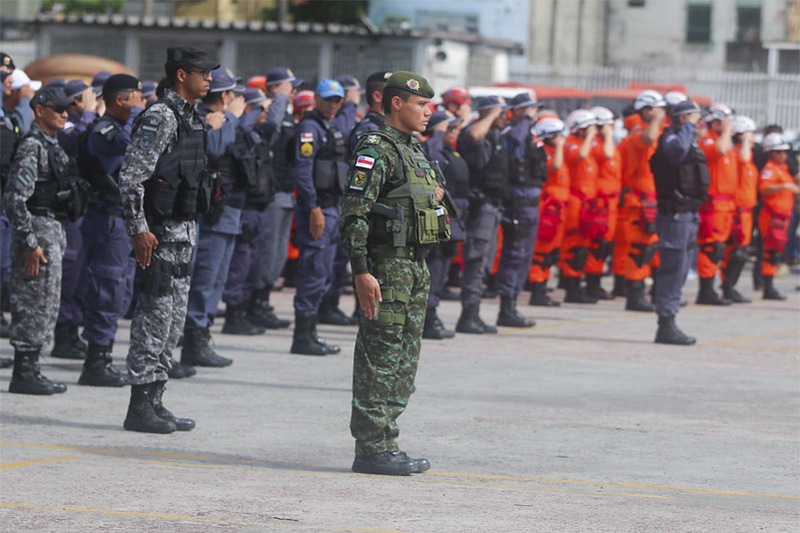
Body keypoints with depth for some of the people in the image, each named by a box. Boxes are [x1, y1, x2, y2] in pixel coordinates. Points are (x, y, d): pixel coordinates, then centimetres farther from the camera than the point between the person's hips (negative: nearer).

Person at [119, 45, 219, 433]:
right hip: (160, 232, -10)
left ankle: (154, 400, 16)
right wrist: (140, 230, -21)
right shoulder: (160, 118, -14)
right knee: (155, 316, -7)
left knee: (173, 321, 11)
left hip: (183, 230, 10)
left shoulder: (190, 119, 16)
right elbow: (130, 177, -19)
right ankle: (140, 407, -4)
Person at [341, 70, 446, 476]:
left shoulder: (414, 151, 18)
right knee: (380, 360, -7)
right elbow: (354, 214, -17)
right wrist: (362, 272, -23)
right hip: (386, 267, -9)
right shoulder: (376, 150, -11)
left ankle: (386, 443, 16)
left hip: (416, 267, 9)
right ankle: (371, 450, -5)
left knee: (404, 364, 11)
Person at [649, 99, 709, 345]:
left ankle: (667, 325, 19)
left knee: (679, 271, 13)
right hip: (675, 213, -10)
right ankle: (666, 326, -8)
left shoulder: (689, 141, 20)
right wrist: (688, 126, -23)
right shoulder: (670, 139, -13)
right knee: (673, 269, -9)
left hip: (686, 212, 10)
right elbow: (677, 149, -38)